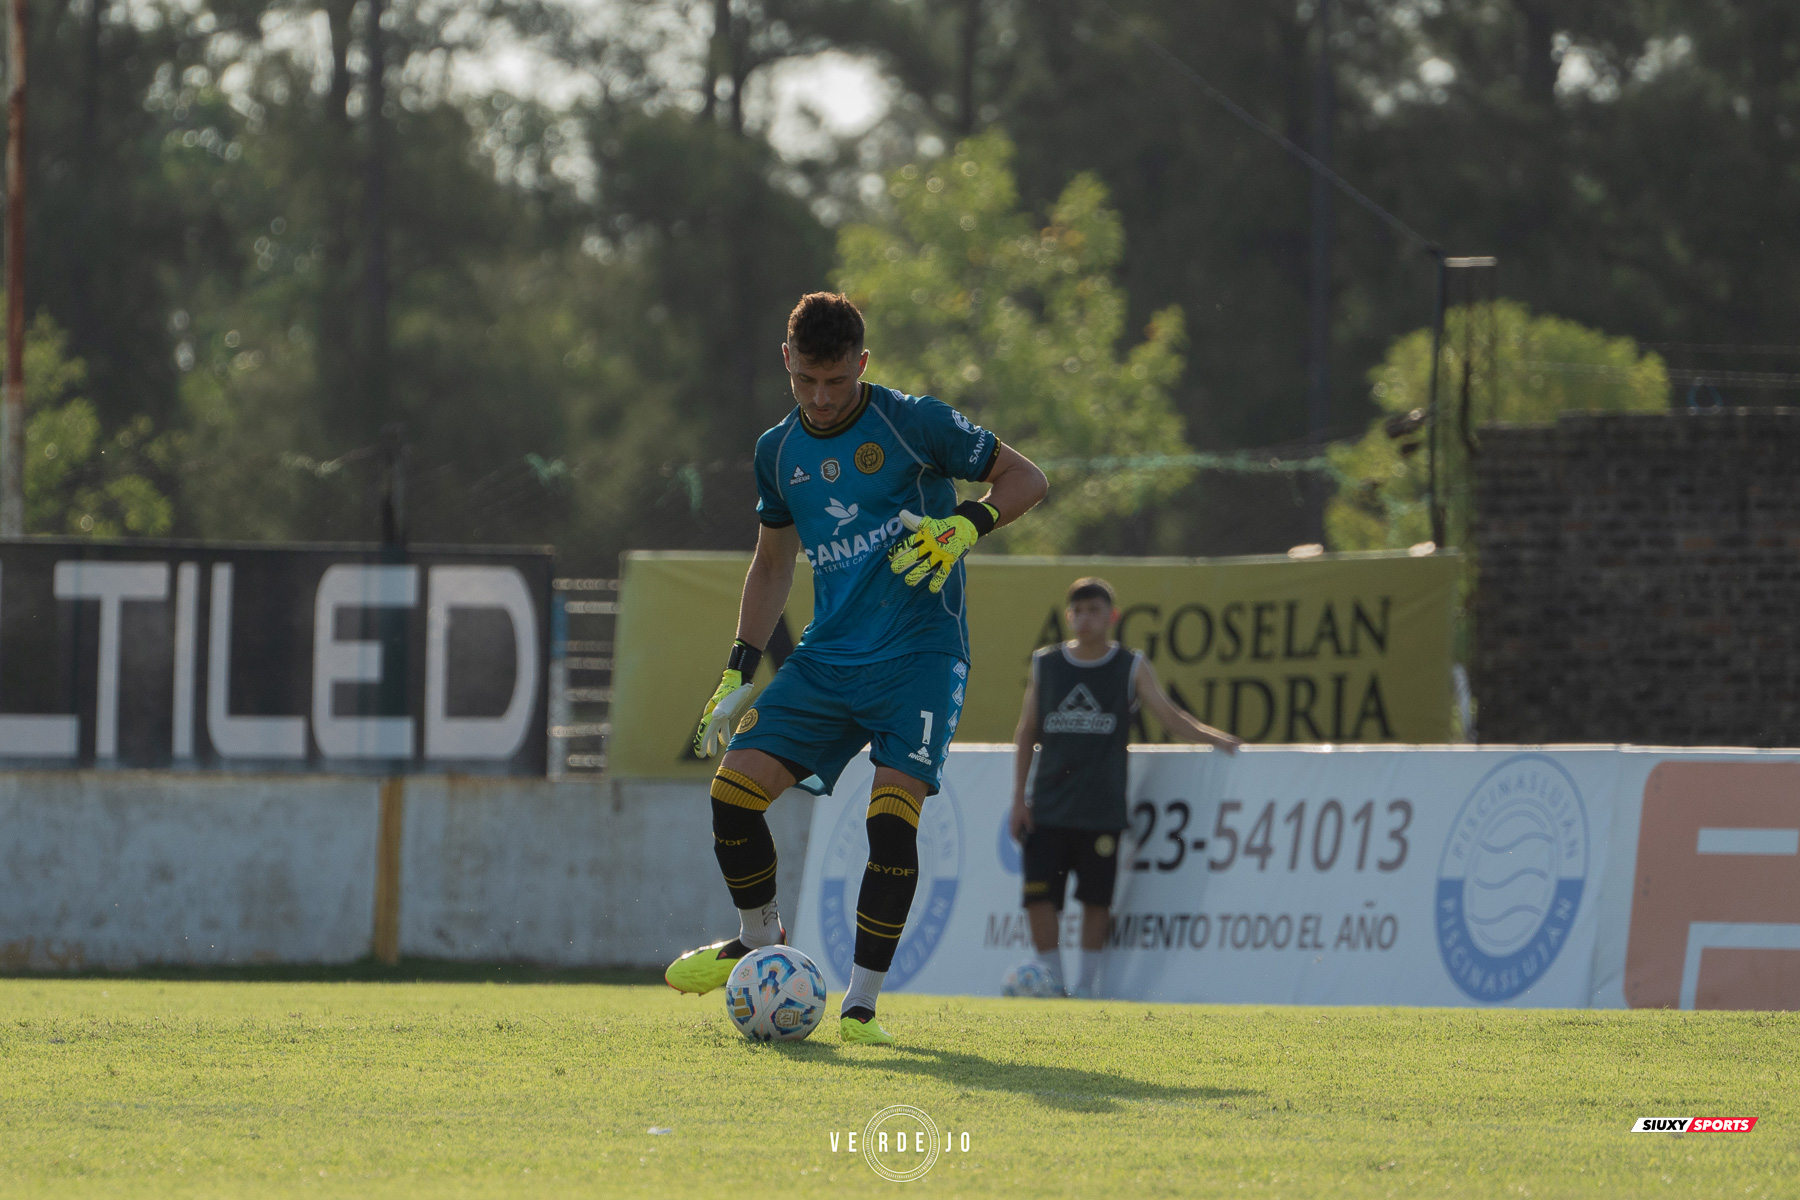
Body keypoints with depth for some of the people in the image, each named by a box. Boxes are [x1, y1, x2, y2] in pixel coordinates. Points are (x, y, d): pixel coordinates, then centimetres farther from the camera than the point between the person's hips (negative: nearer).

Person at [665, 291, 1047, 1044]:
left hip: (919, 656, -5)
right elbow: (772, 562, 22)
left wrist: (964, 527, -20)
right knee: (733, 788, -7)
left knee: (892, 815, -20)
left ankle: (861, 1005, -12)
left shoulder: (912, 424, -7)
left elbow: (1024, 478, -2)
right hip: (829, 658, 5)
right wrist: (738, 671, 16)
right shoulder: (779, 452, 9)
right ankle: (761, 941, 19)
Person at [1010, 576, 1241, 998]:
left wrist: (1215, 738, -20)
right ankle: (1052, 982, 4)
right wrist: (1019, 797, 5)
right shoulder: (1045, 665, 8)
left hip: (1101, 809, -1)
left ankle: (1087, 985, 11)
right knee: (1039, 895, -7)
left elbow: (1169, 717, -4)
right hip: (1048, 806, 1)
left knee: (1096, 899, -1)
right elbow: (1026, 735, 11)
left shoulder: (1131, 668, 3)